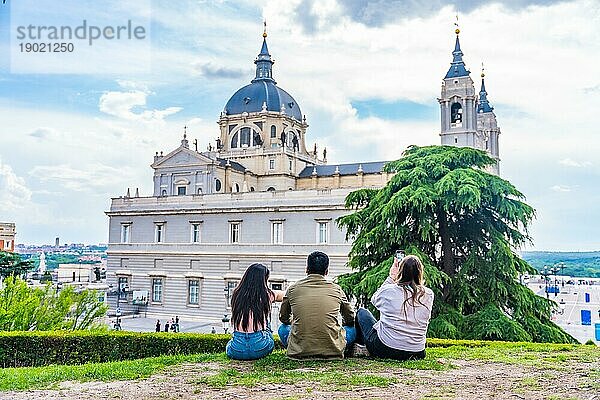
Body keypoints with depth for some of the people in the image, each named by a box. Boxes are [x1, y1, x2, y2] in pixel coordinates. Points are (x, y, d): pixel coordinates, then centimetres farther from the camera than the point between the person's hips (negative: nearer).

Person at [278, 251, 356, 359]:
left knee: (283, 328, 29)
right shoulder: (336, 289, 3)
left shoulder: (293, 289, 3)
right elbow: (350, 320, 18)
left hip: (299, 353, 0)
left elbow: (284, 318, 19)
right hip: (332, 351, 0)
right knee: (352, 329, 25)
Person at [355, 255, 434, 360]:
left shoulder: (389, 290, -14)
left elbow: (374, 300, 10)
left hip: (385, 350, -4)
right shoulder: (428, 295, -7)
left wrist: (391, 277, 14)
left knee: (362, 312, 22)